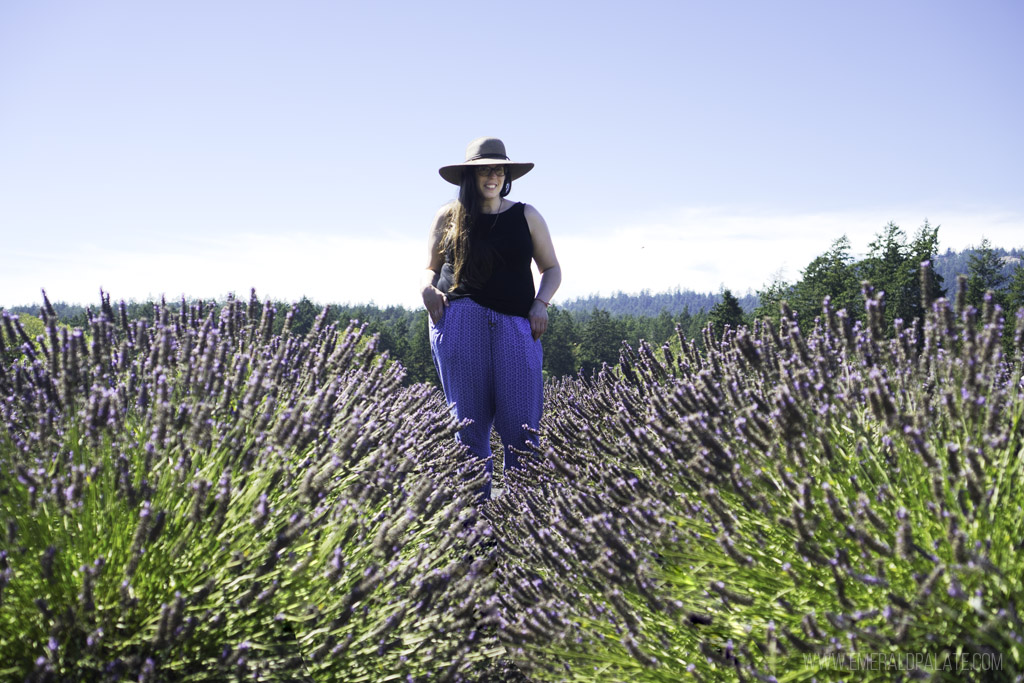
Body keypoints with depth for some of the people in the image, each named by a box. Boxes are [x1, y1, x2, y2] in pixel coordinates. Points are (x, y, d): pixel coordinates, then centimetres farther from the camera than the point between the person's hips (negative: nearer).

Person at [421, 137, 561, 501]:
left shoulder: (525, 216, 14)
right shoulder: (448, 216, 13)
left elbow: (552, 269, 20)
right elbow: (430, 269, 22)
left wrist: (541, 303, 1)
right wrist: (427, 289, -1)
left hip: (514, 323, 0)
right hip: (459, 319, 0)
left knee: (520, 426, -9)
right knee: (469, 423, -1)